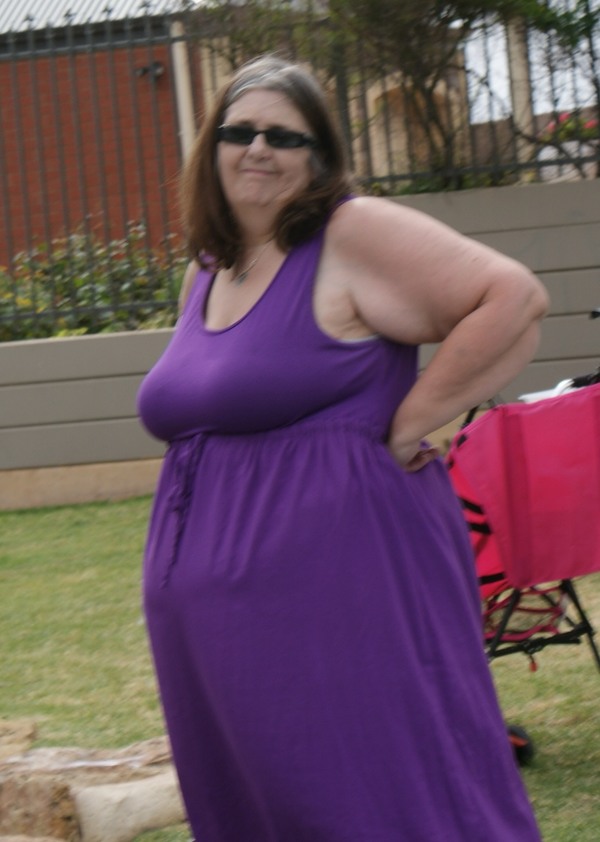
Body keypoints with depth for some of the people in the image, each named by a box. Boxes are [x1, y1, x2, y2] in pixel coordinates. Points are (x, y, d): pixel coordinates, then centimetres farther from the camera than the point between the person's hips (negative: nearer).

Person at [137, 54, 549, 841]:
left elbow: (513, 297, -17)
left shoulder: (356, 234, -8)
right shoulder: (207, 271, 16)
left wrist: (409, 422, -13)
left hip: (336, 584, -8)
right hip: (213, 612, 8)